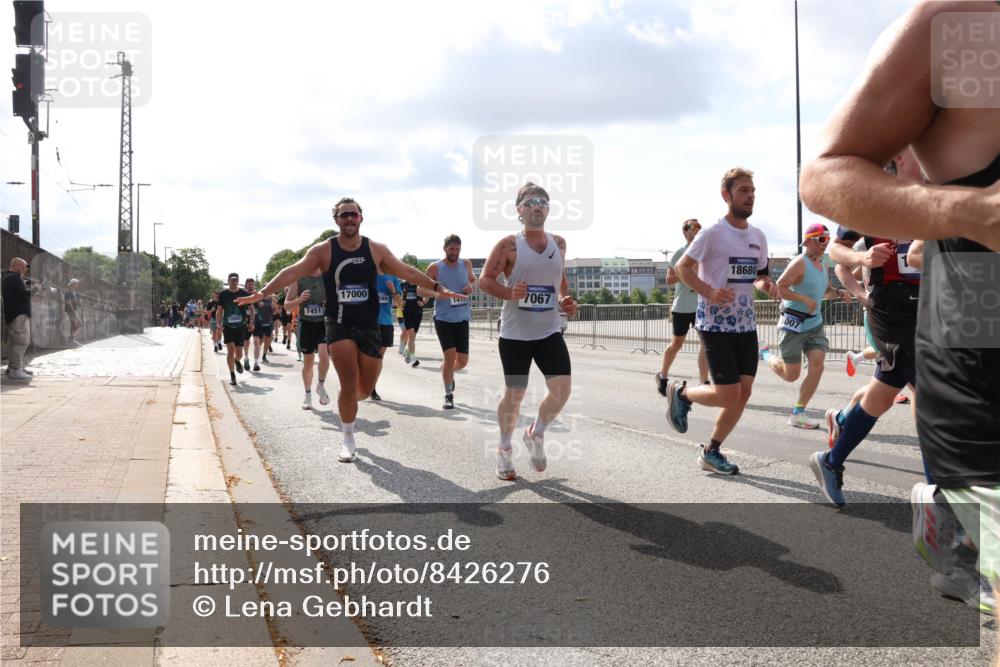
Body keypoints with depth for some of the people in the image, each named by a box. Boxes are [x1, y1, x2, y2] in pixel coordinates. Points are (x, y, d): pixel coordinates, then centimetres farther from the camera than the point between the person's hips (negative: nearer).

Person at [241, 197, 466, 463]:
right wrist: (263, 293, -19)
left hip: (370, 327, 3)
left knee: (365, 389, 9)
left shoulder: (376, 249, 1)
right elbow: (292, 272, -10)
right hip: (339, 326, -3)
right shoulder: (323, 250, -5)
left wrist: (437, 287, 0)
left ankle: (348, 402, 46)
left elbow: (407, 271, 5)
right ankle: (348, 441, 7)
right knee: (349, 384, -11)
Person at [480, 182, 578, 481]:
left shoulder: (559, 243, 7)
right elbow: (485, 280, -6)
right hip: (515, 333, -4)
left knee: (562, 389, -7)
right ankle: (504, 449, 27)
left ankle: (535, 434, 22)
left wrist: (565, 300, 2)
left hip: (549, 331, 4)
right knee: (514, 394, 4)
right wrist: (509, 293, -23)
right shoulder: (509, 244, -8)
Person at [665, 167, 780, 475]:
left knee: (744, 393, 4)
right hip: (716, 323, -7)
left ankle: (712, 452, 18)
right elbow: (683, 267, -8)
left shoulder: (758, 236, 10)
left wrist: (766, 285, -2)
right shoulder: (713, 233, -11)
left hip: (746, 324, 7)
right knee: (729, 396, -8)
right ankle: (681, 393, 20)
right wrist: (708, 292, -22)